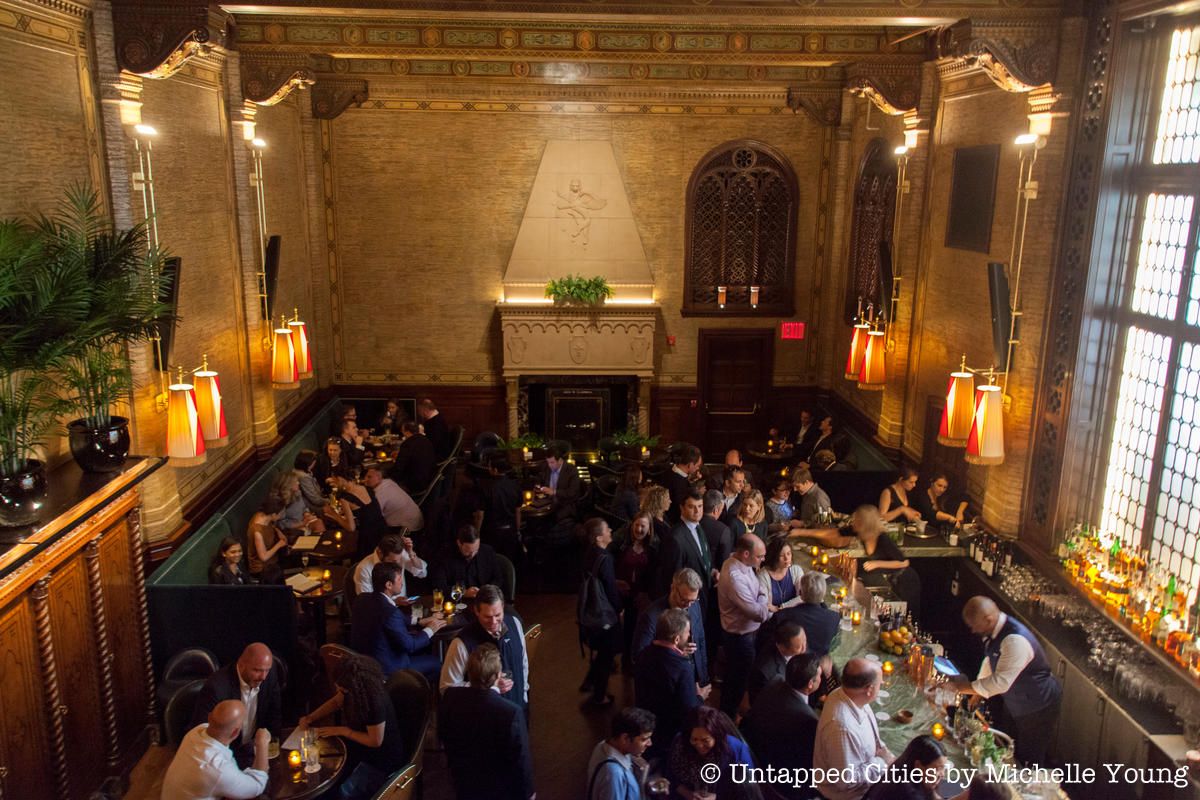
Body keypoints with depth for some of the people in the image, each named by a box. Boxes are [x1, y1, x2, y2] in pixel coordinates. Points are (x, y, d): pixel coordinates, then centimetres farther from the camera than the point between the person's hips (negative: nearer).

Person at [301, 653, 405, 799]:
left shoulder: (376, 703, -34)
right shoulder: (353, 687, -12)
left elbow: (375, 741, -23)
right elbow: (335, 702, 9)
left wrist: (342, 731, -18)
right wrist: (310, 718, -5)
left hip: (381, 760, -8)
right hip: (360, 747, 8)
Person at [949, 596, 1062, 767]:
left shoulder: (1016, 640, -36)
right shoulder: (994, 631, -8)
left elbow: (1001, 682, -36)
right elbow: (989, 661, 9)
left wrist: (968, 687, -28)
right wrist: (978, 690, 6)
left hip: (1037, 707, -9)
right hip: (1015, 703, 9)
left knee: (1028, 760, 7)